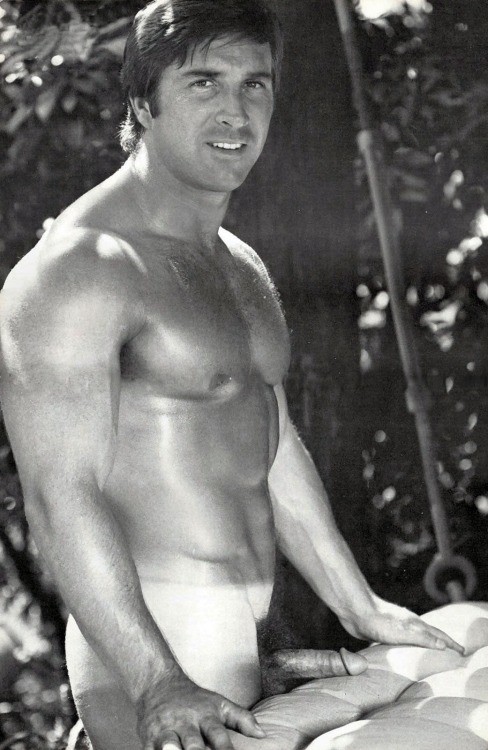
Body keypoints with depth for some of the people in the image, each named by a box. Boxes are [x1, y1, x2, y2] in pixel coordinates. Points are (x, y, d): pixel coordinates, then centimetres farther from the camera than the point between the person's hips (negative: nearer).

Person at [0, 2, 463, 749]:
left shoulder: (241, 268, 15)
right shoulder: (77, 272, -15)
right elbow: (60, 495, -21)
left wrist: (363, 610, 22)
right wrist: (158, 685, -27)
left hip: (239, 636, 9)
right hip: (144, 635, -9)